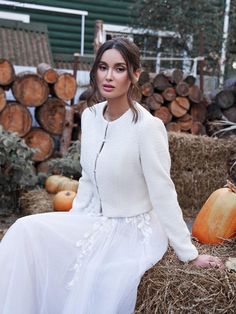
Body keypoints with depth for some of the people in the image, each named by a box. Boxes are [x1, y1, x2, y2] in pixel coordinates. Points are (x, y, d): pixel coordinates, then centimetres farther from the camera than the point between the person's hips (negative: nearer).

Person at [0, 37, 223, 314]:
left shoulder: (147, 126, -21)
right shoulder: (90, 116, 0)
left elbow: (163, 194, -17)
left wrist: (189, 254, -13)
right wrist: (71, 224, 5)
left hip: (136, 231, -6)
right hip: (96, 222, 6)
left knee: (100, 280, -33)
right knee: (26, 230, -15)